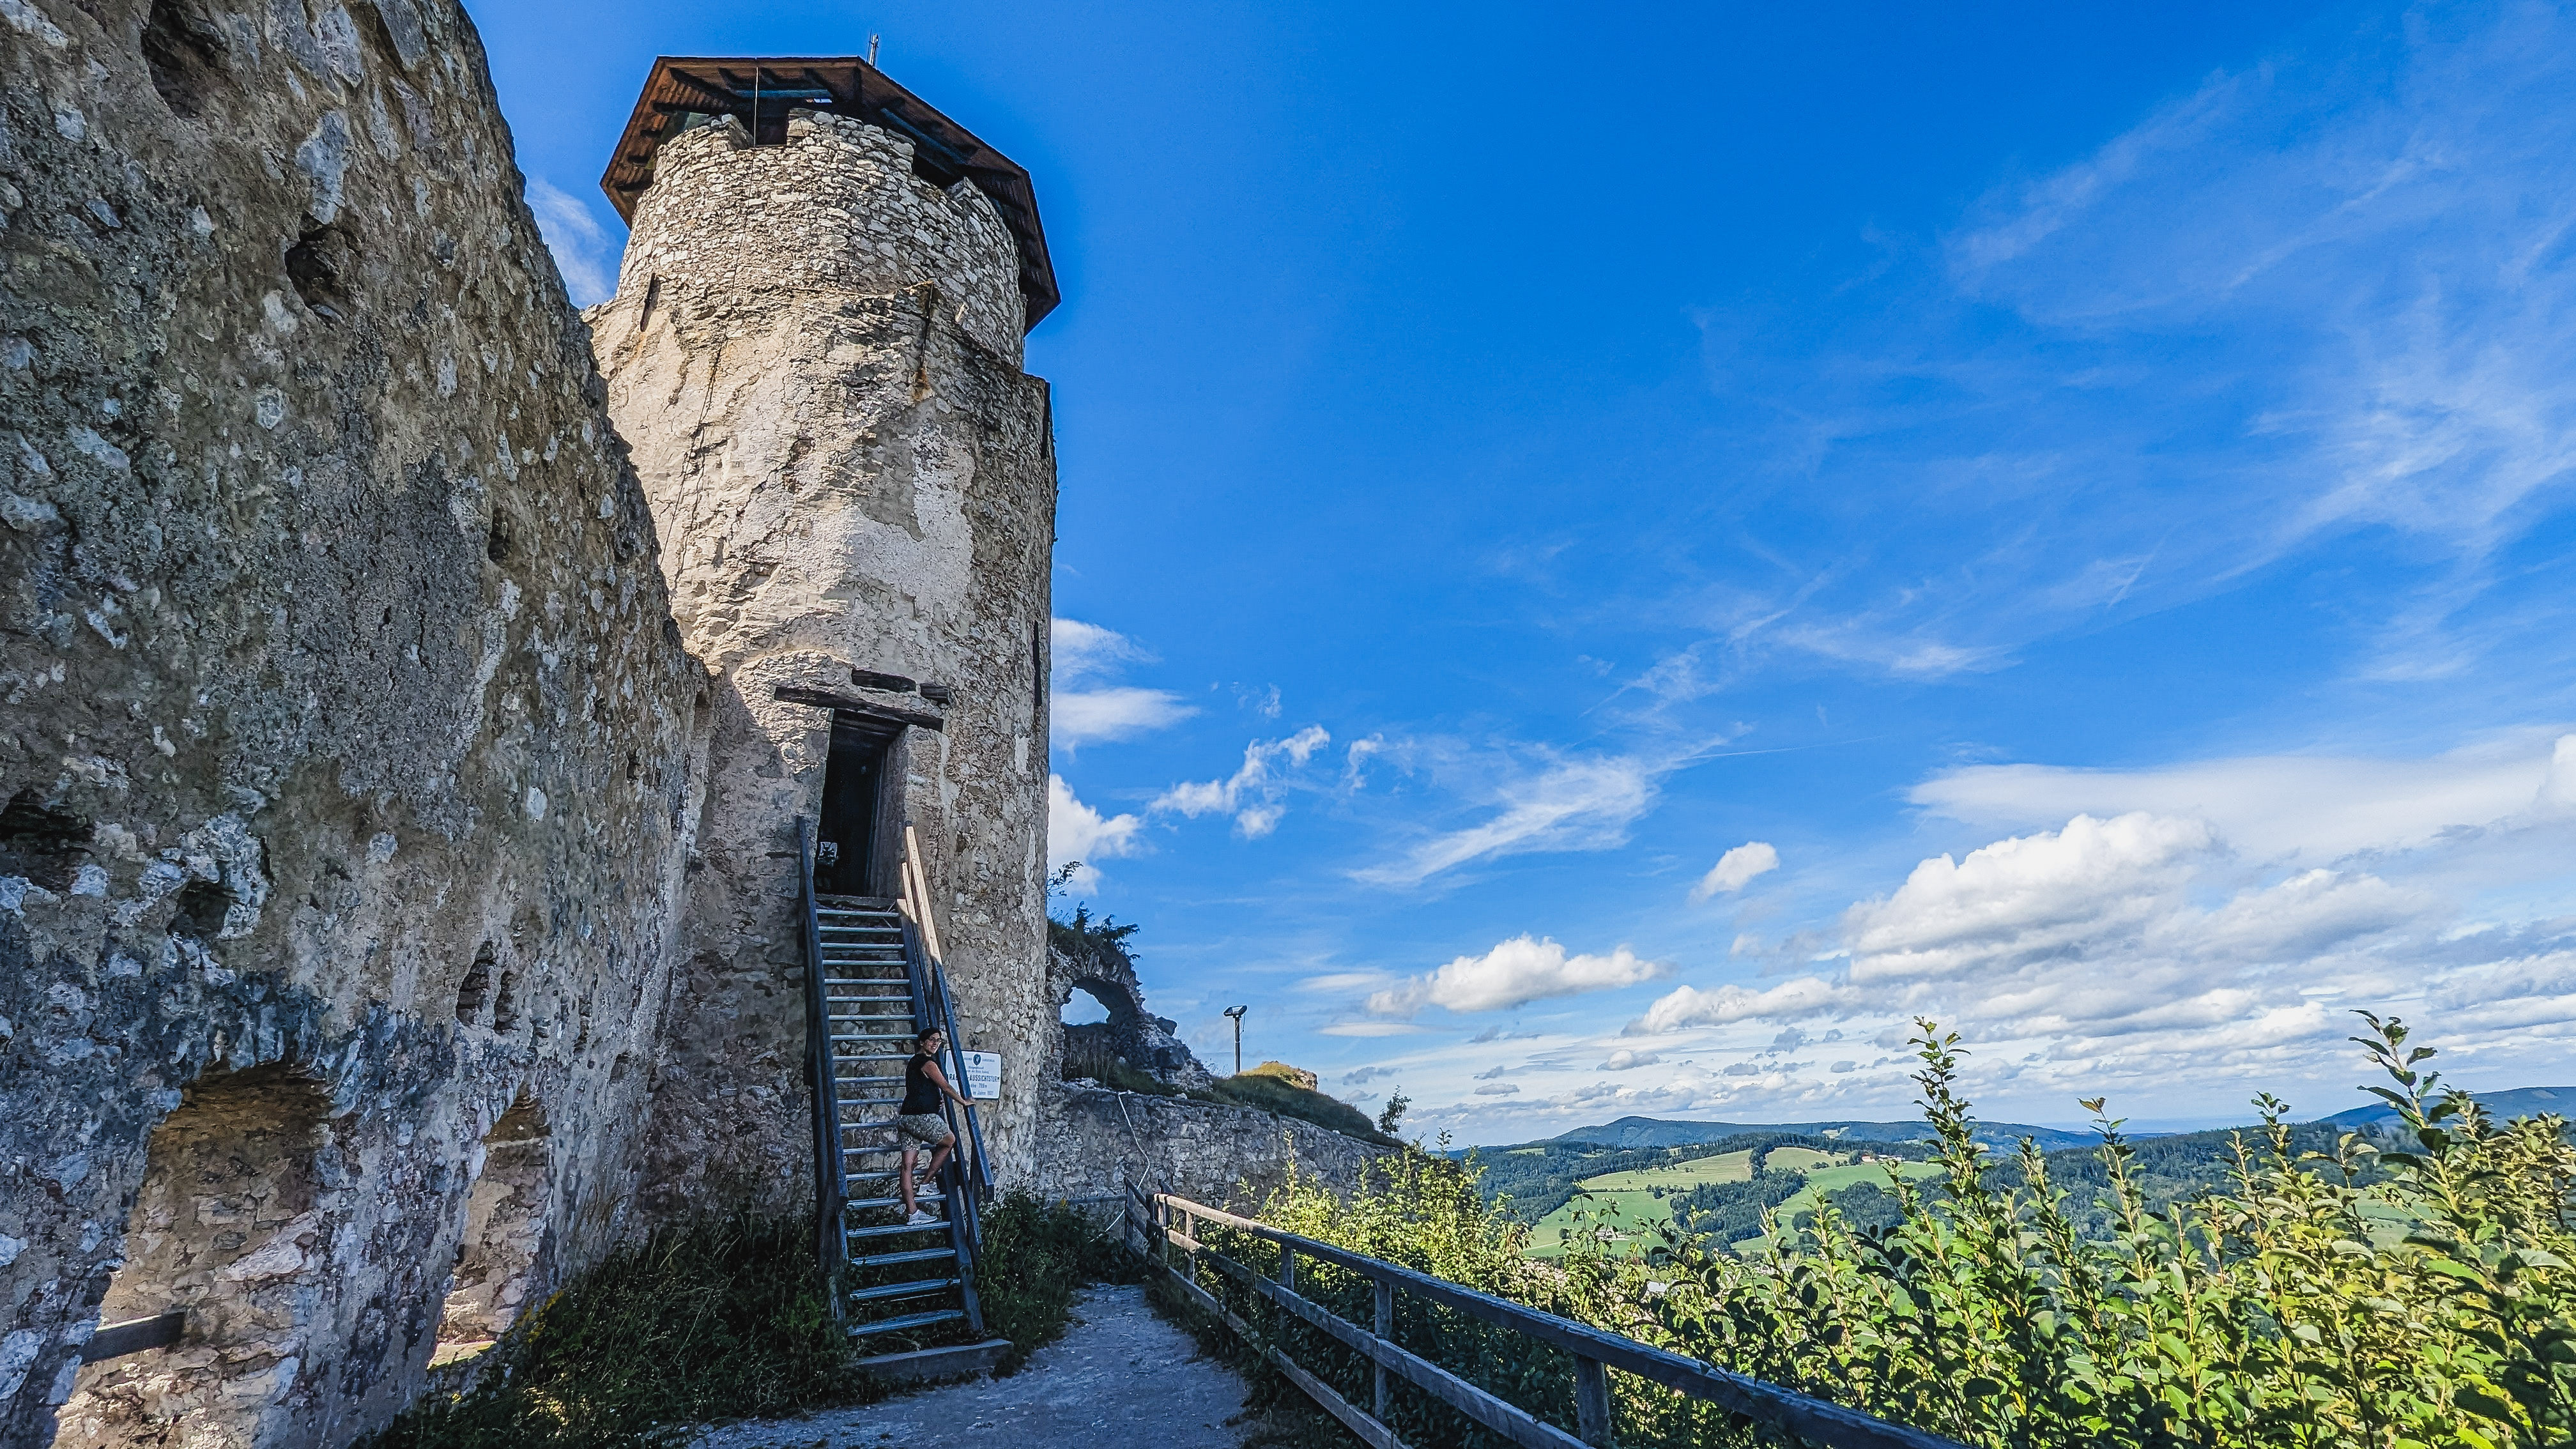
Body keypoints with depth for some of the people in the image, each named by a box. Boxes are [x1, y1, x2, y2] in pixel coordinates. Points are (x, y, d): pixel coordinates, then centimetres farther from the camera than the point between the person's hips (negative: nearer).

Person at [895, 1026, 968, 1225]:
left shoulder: (914, 1061, 19)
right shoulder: (928, 1063, -8)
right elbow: (946, 1088, -3)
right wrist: (963, 1102, 10)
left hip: (906, 1117, 9)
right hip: (922, 1116, -9)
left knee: (907, 1165, 3)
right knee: (950, 1140, 13)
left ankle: (912, 1213, 6)